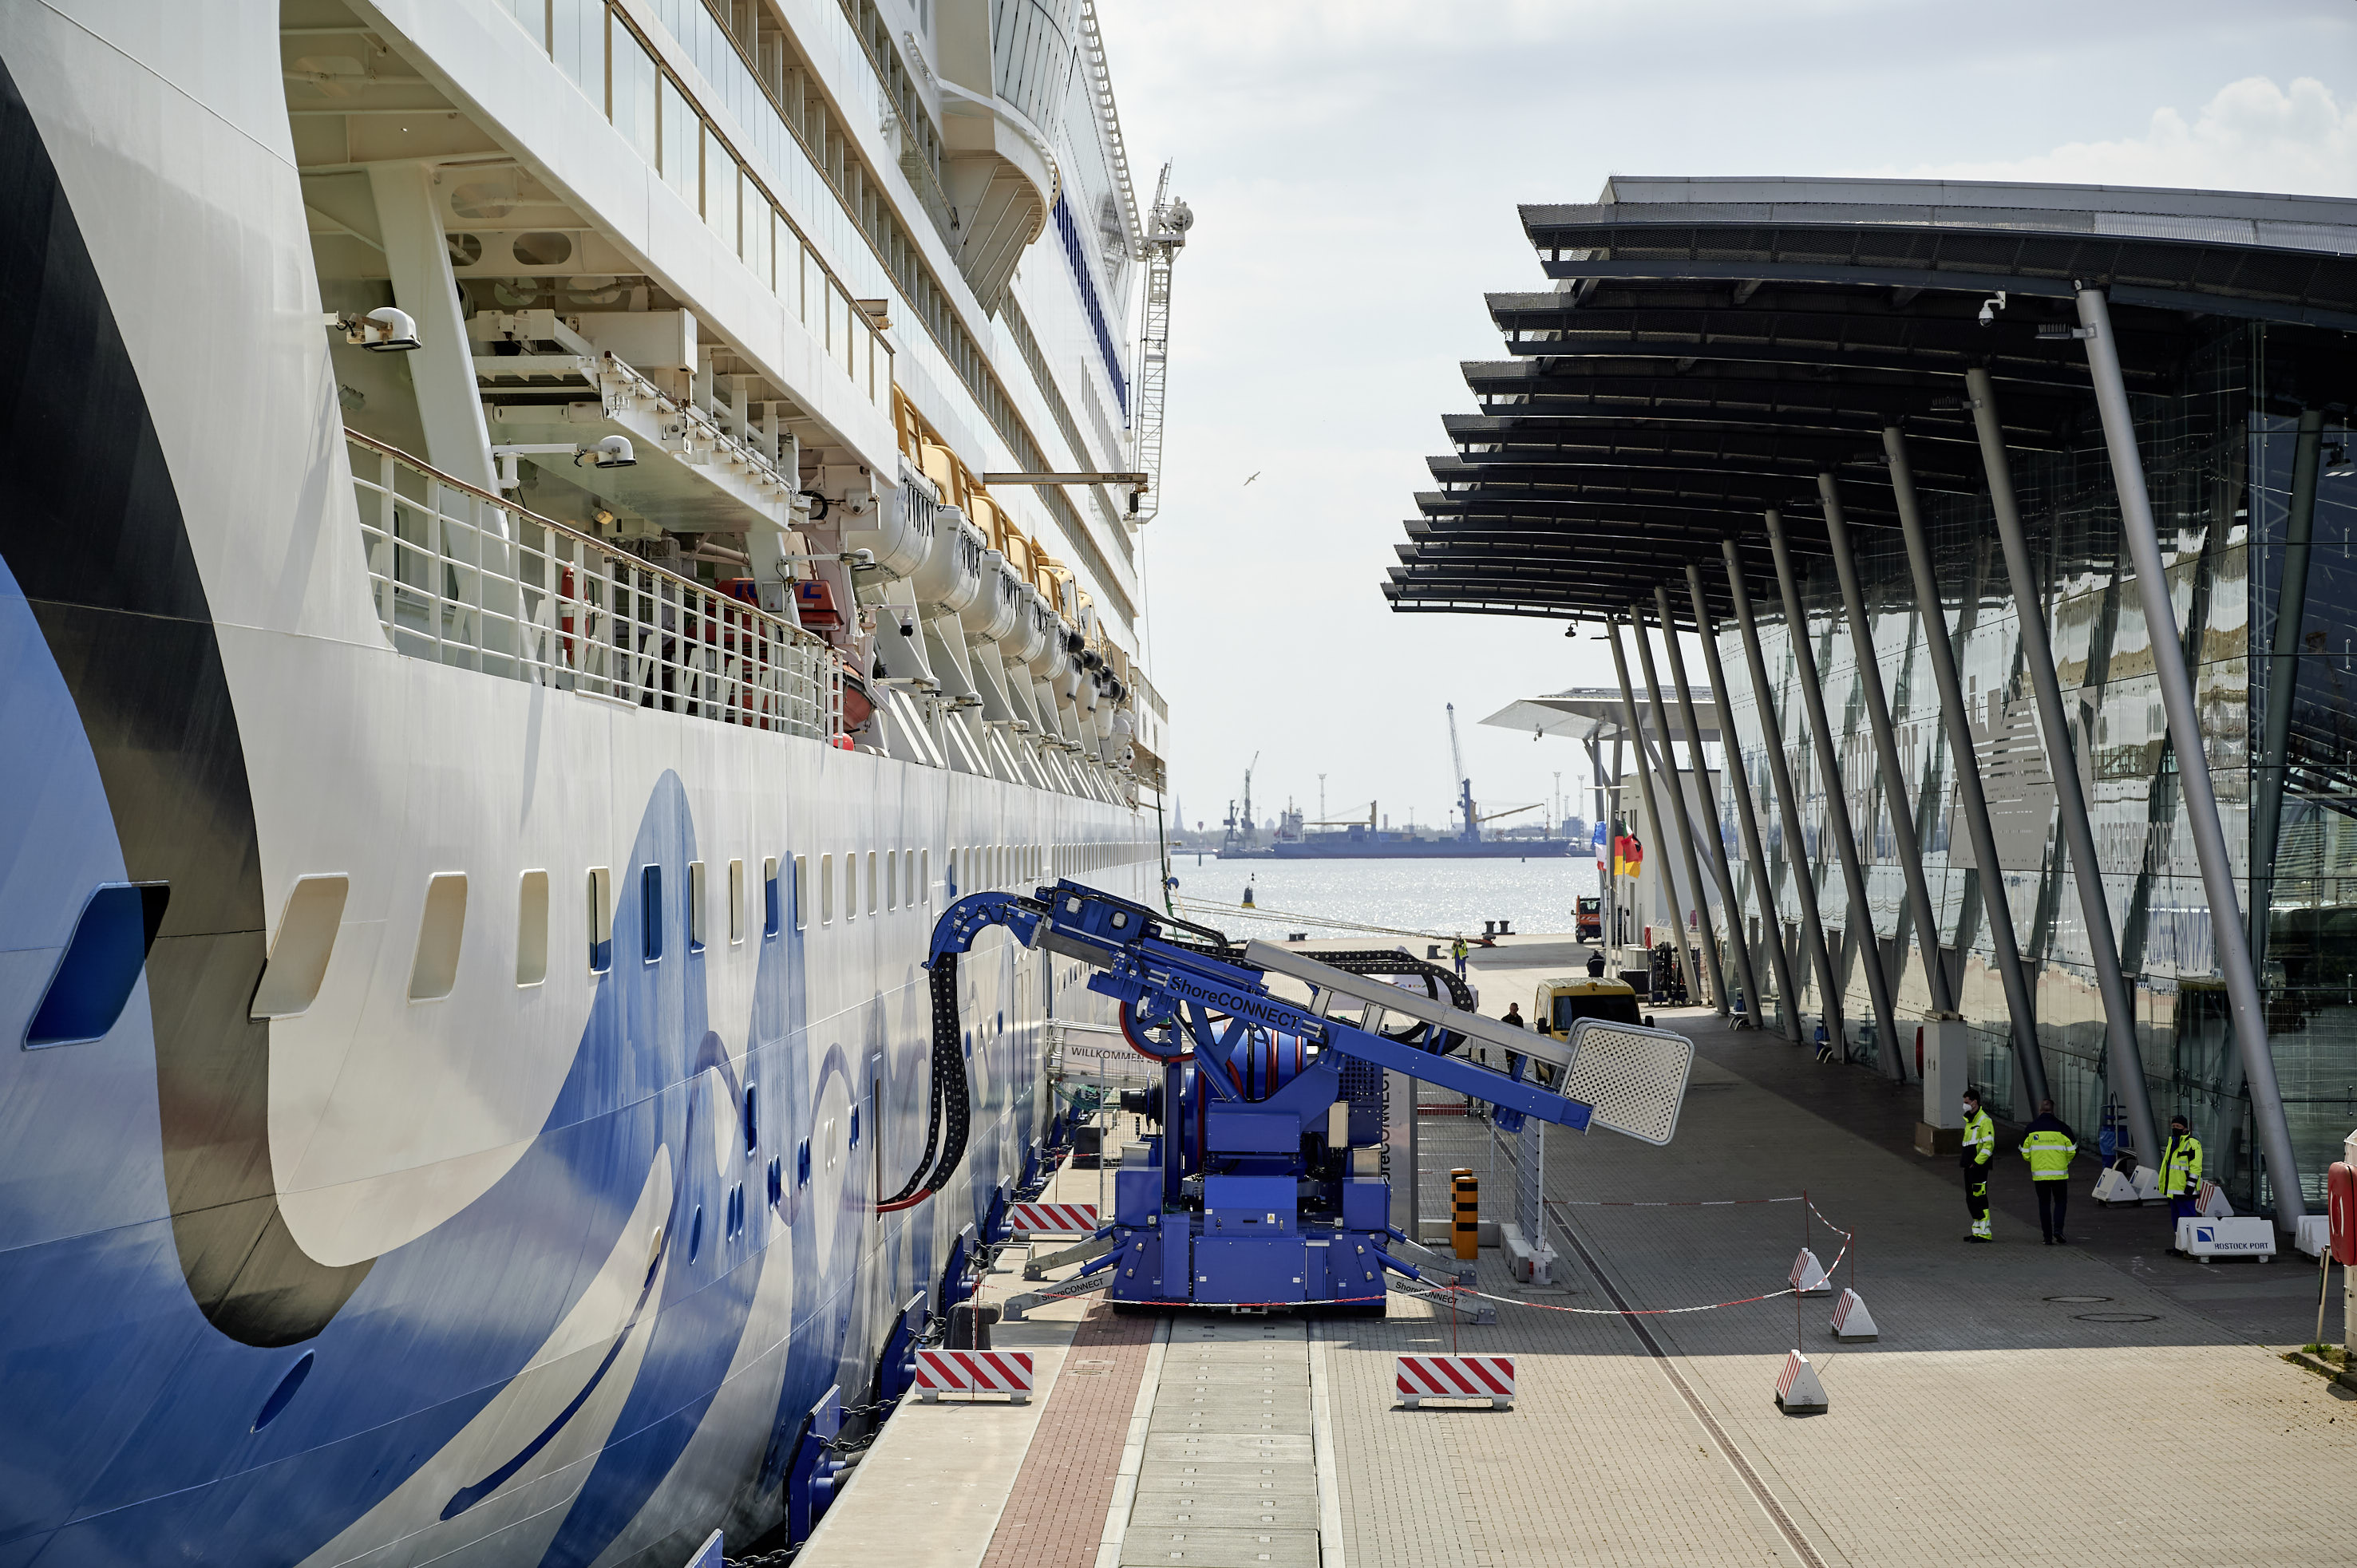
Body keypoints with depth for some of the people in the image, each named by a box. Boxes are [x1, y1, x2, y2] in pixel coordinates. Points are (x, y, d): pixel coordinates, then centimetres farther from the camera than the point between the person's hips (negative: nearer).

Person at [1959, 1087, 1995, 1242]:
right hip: (1970, 1166, 10)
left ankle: (1984, 1233, -7)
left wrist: (1977, 1162, -20)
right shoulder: (1969, 1121, 19)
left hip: (1979, 1167, -10)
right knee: (1971, 1200, 12)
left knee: (1979, 1199, -10)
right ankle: (1977, 1231, 18)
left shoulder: (1984, 1121, -12)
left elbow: (1988, 1146, -18)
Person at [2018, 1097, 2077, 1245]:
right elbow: (2073, 1150, 0)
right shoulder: (2062, 1127, -4)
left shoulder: (2030, 1128, 1)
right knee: (2060, 1201, 11)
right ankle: (2058, 1229, -9)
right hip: (2059, 1173, -1)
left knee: (2044, 1204, 9)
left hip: (2039, 1173, 1)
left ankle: (2048, 1236, 6)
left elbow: (2025, 1153, 4)